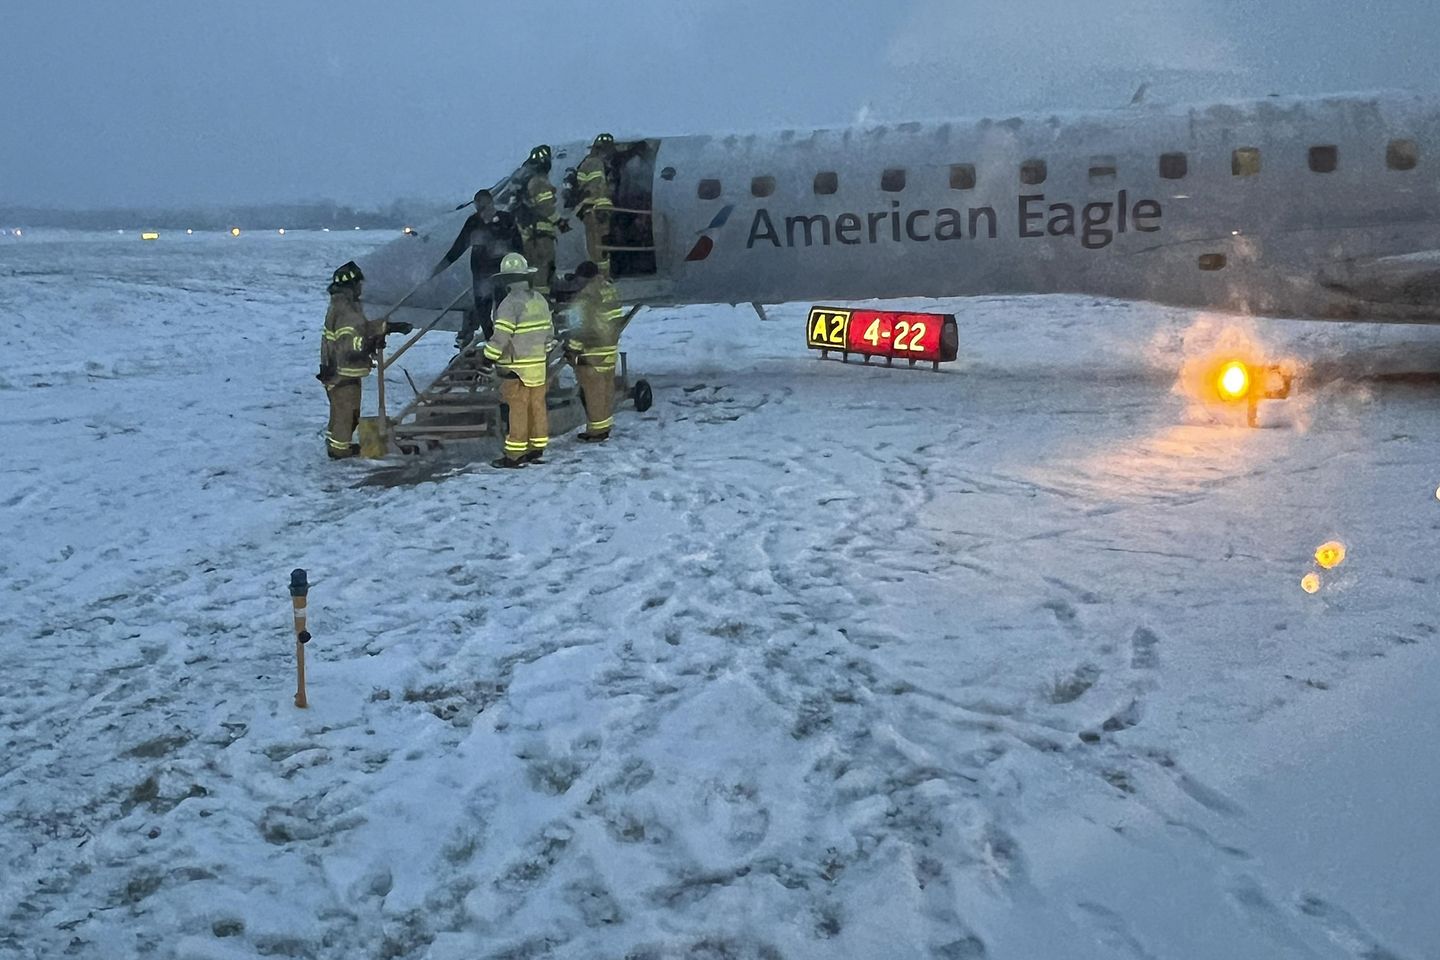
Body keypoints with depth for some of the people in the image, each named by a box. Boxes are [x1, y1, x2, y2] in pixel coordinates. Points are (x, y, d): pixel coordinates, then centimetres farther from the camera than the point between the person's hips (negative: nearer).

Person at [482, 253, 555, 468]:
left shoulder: (511, 303, -16)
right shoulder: (540, 300, 9)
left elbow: (500, 337, -19)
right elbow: (549, 331, 15)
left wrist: (488, 359, -11)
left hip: (516, 368, -7)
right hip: (539, 365, 7)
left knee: (518, 410, -3)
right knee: (537, 406, 12)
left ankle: (514, 455, 1)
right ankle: (537, 448, 20)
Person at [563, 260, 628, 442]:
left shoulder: (586, 296, -18)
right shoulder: (610, 290, 7)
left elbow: (581, 327, -19)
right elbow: (618, 319, 13)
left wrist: (571, 347, -10)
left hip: (592, 352, -8)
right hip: (610, 348, 8)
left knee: (593, 391, 0)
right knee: (606, 388, 14)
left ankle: (597, 430, 6)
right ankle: (605, 427, 22)